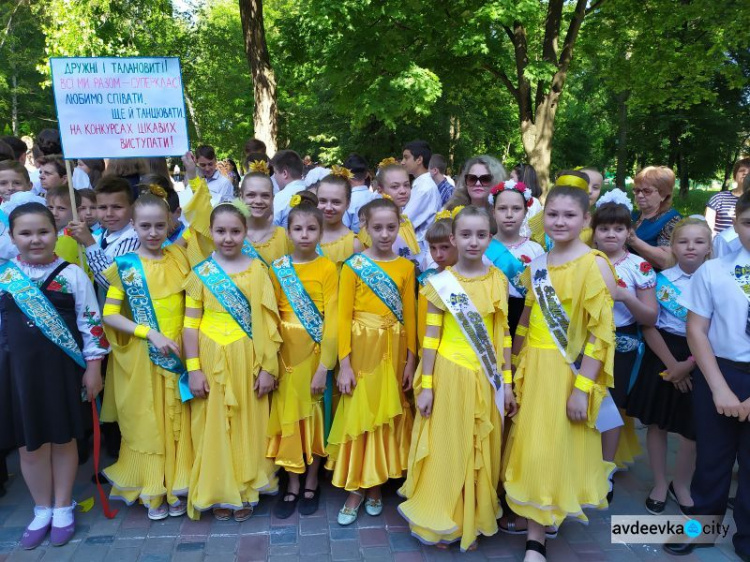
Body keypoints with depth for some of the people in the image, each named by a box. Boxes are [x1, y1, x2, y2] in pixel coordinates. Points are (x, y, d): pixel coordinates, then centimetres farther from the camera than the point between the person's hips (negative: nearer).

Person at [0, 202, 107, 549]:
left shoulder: (72, 274, -5)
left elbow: (91, 323, -3)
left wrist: (93, 367, -4)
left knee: (63, 440, 11)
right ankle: (42, 510, 33)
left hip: (62, 370, -2)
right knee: (29, 445, 12)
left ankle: (62, 508, 31)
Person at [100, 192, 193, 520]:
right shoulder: (125, 267, -4)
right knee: (146, 423, 8)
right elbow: (109, 315, -6)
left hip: (179, 353, 2)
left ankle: (176, 488, 24)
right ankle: (152, 491, 24)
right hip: (141, 357, -2)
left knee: (178, 422, 9)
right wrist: (151, 333, -15)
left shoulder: (179, 257, 2)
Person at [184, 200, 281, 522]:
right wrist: (193, 369, -5)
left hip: (248, 360, 0)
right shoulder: (200, 273, 0)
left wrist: (268, 367, -4)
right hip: (212, 360, 1)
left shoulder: (257, 270, -1)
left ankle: (246, 489, 27)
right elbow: (190, 324, 0)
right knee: (213, 425, 9)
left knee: (248, 423, 9)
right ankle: (219, 493, 27)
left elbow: (268, 322, -2)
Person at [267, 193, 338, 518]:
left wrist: (324, 366, -14)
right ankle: (292, 484, 25)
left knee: (313, 414, 8)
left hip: (315, 350, -2)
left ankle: (311, 483, 27)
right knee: (287, 414, 8)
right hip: (285, 351, 3)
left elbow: (331, 320, -10)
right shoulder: (277, 269, 3)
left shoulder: (328, 269, -7)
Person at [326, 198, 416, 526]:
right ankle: (355, 490, 19)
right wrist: (344, 363, -11)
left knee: (388, 416, 10)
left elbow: (410, 316, 5)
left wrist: (410, 360, 1)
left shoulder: (405, 267, 4)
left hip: (393, 351, 3)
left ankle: (376, 485, 28)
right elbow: (343, 316, -7)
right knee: (357, 417, 3)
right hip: (362, 350, -2)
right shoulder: (353, 265, -4)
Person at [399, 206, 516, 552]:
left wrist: (507, 382, 4)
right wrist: (425, 386, -7)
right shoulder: (441, 283, -6)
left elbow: (503, 335, 5)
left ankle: (471, 522, 29)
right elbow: (430, 338, -5)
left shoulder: (498, 281, 2)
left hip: (486, 379, 3)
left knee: (480, 452, 12)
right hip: (449, 375, -2)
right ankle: (440, 521, 25)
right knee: (446, 448, 7)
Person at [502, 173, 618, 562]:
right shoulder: (537, 265, 6)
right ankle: (529, 517, 34)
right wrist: (516, 370, 12)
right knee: (530, 448, 14)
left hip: (568, 372, -5)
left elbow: (601, 333, -14)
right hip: (532, 368, 5)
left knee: (551, 451, 4)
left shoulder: (595, 264, -11)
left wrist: (582, 388, -17)